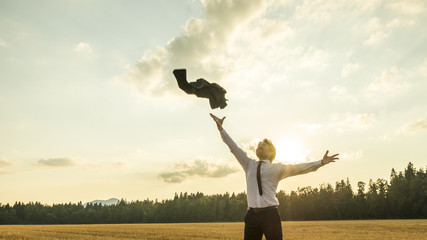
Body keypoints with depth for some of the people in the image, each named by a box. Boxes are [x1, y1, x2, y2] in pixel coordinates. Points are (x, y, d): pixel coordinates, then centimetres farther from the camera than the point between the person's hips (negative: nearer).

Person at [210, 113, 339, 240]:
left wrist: (321, 162, -13)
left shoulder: (276, 168, 7)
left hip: (270, 214, -2)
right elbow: (234, 147, 10)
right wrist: (221, 129, 5)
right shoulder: (249, 165, 14)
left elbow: (298, 168, -2)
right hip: (252, 215, 3)